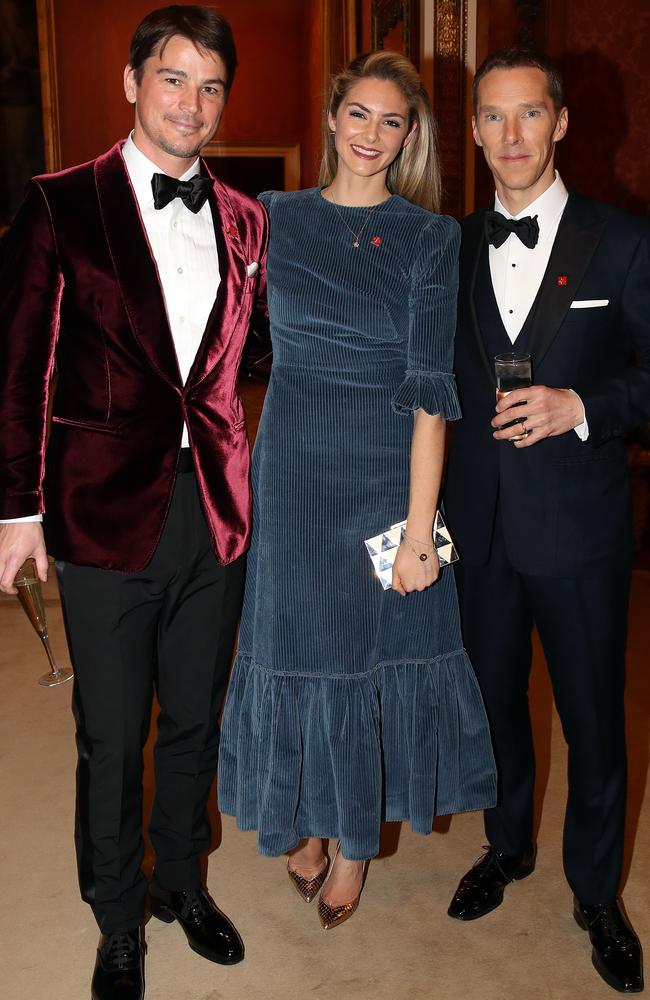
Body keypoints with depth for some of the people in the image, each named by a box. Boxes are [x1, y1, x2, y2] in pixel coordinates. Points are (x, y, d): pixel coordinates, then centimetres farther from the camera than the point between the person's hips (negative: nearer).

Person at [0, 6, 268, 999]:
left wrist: (241, 470, 4)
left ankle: (182, 882, 42)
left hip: (217, 507, 4)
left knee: (195, 721, 18)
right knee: (111, 739, 10)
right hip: (109, 509, -3)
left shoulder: (244, 220, 8)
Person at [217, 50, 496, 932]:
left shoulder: (431, 237, -3)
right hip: (293, 468, 2)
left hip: (387, 469, -1)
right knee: (296, 639, 10)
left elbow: (430, 390, -11)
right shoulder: (277, 218, 4)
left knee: (378, 644, 10)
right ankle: (306, 819, 34)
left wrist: (419, 526, -17)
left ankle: (357, 838, 31)